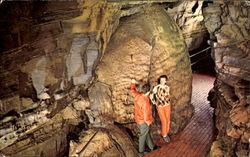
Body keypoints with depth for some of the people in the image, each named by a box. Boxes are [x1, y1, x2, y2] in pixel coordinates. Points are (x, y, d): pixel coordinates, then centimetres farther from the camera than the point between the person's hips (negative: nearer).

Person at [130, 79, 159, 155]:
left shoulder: (136, 95, -10)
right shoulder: (145, 100, -33)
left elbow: (132, 91, 14)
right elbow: (146, 112, -26)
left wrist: (133, 83, 31)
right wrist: (148, 121, -12)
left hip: (138, 119, 8)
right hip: (143, 121, -8)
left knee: (146, 133, 23)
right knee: (143, 135, 12)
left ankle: (152, 146, 40)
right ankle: (141, 150, 30)